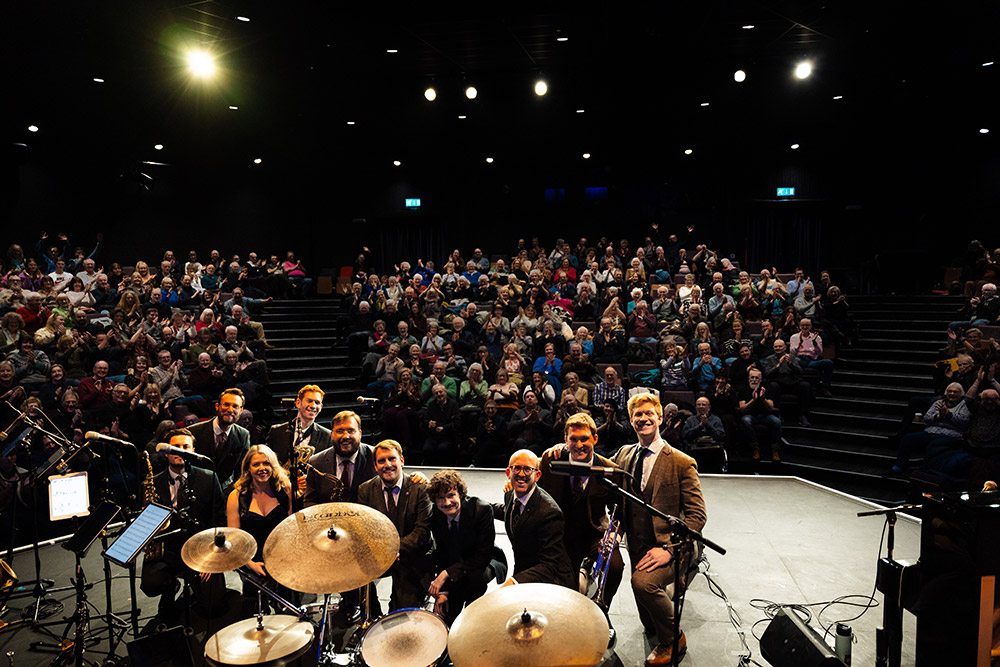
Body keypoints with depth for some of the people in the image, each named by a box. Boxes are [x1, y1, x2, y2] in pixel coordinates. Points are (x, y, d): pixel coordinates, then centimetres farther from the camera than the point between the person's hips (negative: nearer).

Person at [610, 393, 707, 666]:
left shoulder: (682, 463, -11)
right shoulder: (624, 454, 4)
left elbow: (697, 515, -12)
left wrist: (668, 549, -25)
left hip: (666, 546, -5)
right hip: (637, 547, 6)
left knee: (643, 581, -33)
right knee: (649, 623, 13)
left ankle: (673, 640, -6)